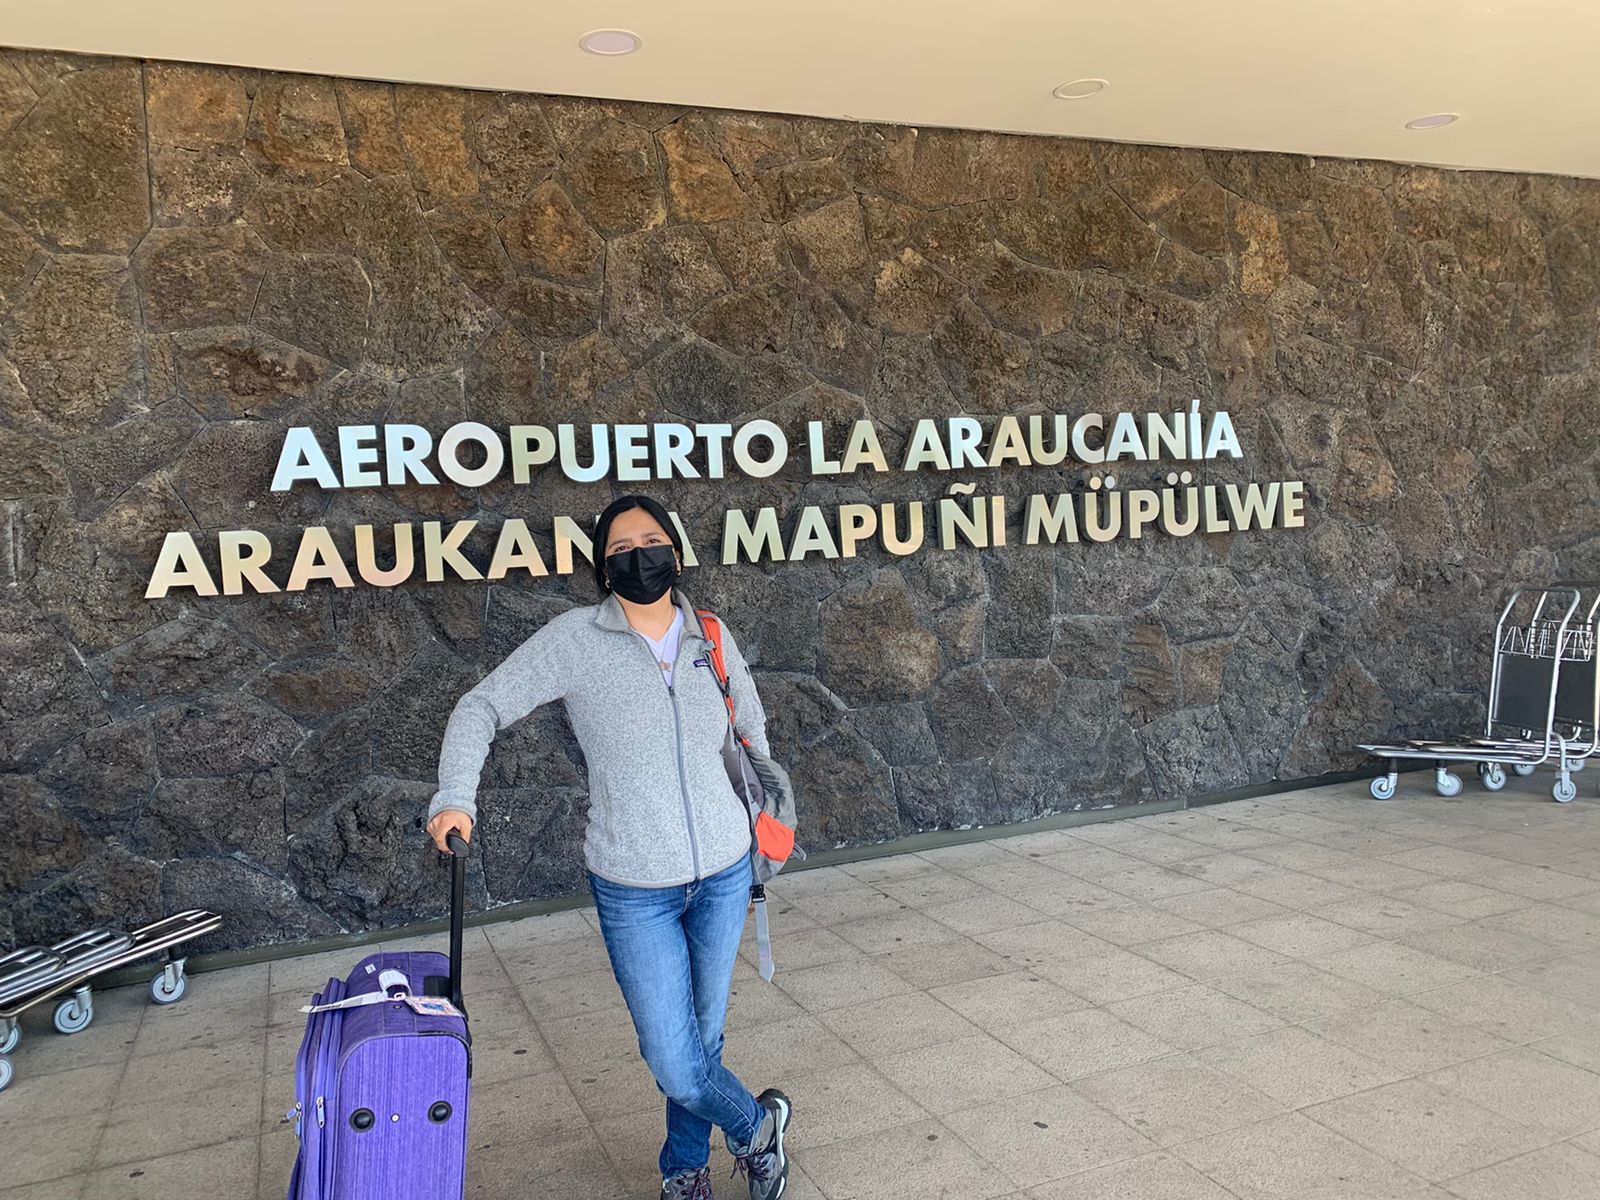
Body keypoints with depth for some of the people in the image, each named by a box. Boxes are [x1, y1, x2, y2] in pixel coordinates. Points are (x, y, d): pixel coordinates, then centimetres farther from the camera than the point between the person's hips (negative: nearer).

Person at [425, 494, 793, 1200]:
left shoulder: (711, 638, 2)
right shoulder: (576, 639, -8)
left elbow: (750, 720, 19)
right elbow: (483, 706, -4)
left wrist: (763, 815, 21)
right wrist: (455, 797, -18)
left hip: (723, 873, 3)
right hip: (635, 890, -3)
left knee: (703, 1037, 16)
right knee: (674, 1063, -2)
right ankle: (757, 1125, 27)